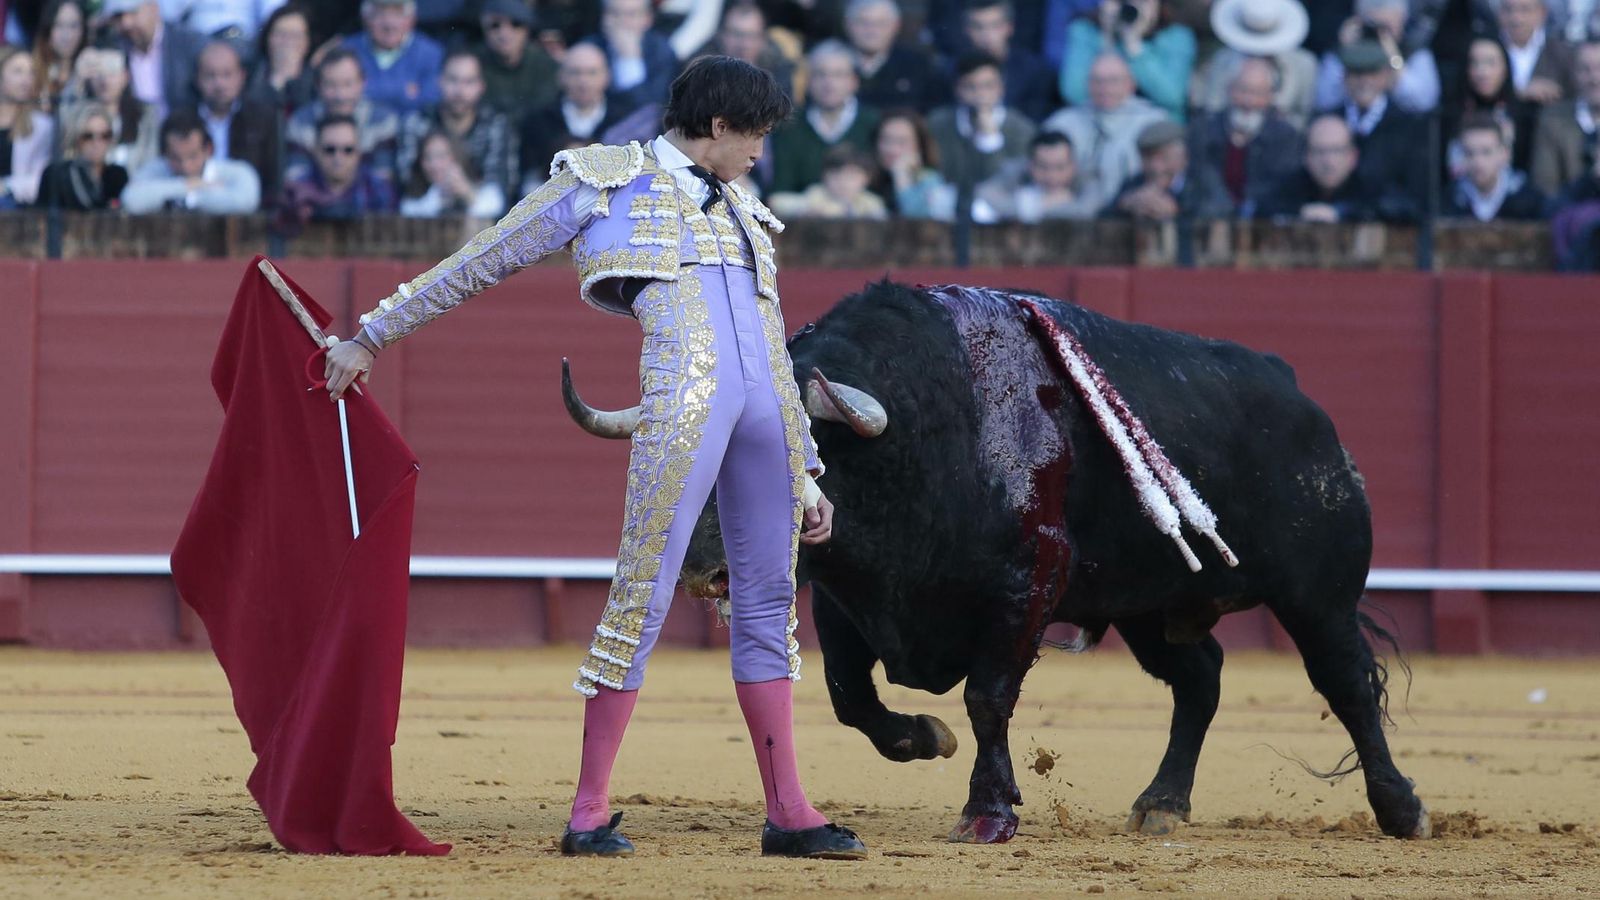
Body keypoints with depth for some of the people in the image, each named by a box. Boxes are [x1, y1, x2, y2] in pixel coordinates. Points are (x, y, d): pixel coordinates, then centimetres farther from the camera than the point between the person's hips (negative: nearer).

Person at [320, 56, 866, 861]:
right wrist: (372, 338, 15)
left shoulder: (742, 218, 27)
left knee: (768, 605, 7)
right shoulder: (607, 183, 11)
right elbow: (480, 263, 14)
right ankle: (589, 811, -6)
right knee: (644, 591, -10)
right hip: (682, 398, -6)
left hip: (766, 406, 6)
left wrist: (806, 476, 24)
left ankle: (787, 814, 10)